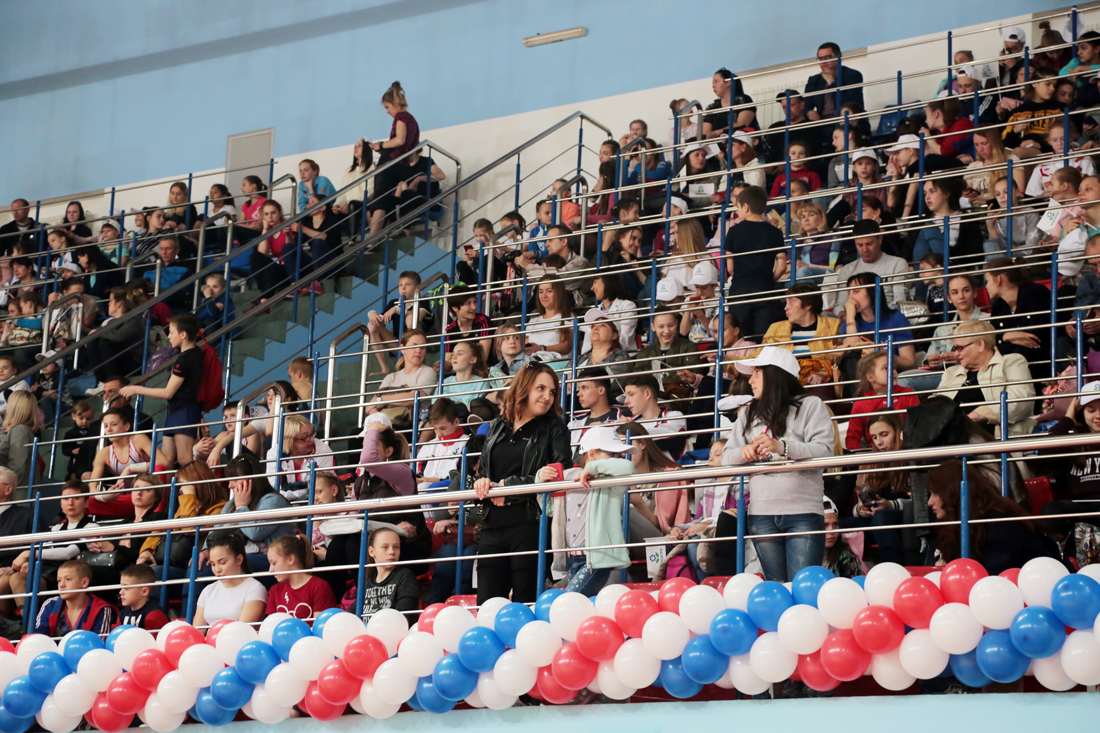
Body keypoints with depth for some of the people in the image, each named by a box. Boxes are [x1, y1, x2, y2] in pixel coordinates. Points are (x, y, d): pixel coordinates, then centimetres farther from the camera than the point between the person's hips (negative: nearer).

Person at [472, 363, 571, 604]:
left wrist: (508, 485, -10)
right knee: (486, 606, 0)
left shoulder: (554, 430, 6)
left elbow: (559, 476, -9)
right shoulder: (496, 428, 19)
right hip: (493, 526, 4)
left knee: (525, 604, -6)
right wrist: (482, 482, -5)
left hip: (530, 526, -4)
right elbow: (482, 472, 20)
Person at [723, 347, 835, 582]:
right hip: (762, 514, 4)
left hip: (803, 512, -4)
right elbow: (726, 458, 14)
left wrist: (781, 447, -19)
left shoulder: (810, 406, 6)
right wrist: (744, 453, -9)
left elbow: (825, 450, -9)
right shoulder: (749, 414, 21)